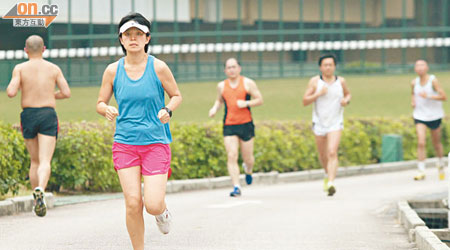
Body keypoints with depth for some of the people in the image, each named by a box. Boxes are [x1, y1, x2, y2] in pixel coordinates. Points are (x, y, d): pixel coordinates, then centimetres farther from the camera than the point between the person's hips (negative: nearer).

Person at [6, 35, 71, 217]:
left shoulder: (20, 68, 1)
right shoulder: (54, 69, 5)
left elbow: (11, 93, -10)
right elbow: (66, 93, 2)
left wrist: (12, 86, 13)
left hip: (28, 115, 1)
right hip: (48, 114, -1)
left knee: (34, 161, 16)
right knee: (45, 161, -10)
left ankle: (37, 202, 17)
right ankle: (40, 190, -38)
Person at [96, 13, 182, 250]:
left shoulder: (158, 67, -3)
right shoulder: (113, 70, 2)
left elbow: (176, 95, 8)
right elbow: (100, 103, 10)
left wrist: (168, 109, -13)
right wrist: (107, 110, -14)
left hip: (156, 143, -1)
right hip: (124, 144, 1)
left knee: (153, 205, -9)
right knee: (133, 203, -9)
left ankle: (163, 209, 29)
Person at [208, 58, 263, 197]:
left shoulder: (248, 83, 0)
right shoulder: (222, 86, 9)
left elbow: (260, 100, 0)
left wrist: (246, 103, -17)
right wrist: (215, 108, 4)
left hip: (246, 124, -1)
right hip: (229, 126, 1)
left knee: (247, 158, 6)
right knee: (232, 156, -12)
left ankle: (248, 170, 43)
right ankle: (236, 187, -12)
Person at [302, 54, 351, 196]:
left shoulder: (341, 81, 1)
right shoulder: (315, 81, -3)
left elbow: (348, 94, 20)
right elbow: (305, 101, -6)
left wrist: (346, 100, -3)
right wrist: (318, 94, -20)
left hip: (335, 124, -1)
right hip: (319, 124, 1)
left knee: (332, 153, -19)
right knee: (323, 156, 15)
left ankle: (331, 183, -29)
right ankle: (328, 174, 46)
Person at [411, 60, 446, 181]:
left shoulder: (433, 80, -13)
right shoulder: (414, 82, -1)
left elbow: (444, 97, -16)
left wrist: (428, 96, -26)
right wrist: (413, 101, 2)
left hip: (434, 116, -2)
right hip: (420, 116, 2)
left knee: (436, 143, 12)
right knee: (421, 143, -14)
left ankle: (441, 165, 40)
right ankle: (421, 171, -13)